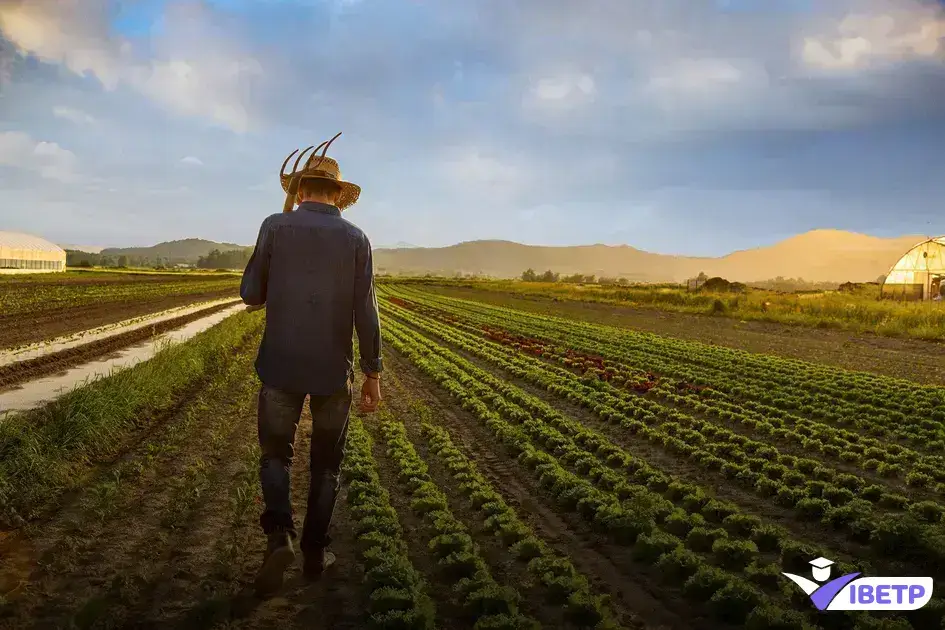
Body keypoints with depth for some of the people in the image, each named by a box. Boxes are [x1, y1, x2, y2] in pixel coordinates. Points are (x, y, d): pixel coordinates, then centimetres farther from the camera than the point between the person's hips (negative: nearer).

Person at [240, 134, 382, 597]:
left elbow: (251, 296, 1)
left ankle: (278, 536, -6)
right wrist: (373, 374, 1)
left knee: (275, 454, 16)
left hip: (281, 366, -1)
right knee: (326, 463, 18)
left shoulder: (276, 226, -4)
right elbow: (365, 314, -6)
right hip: (333, 370, 1)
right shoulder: (356, 239, -2)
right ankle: (314, 552, 22)